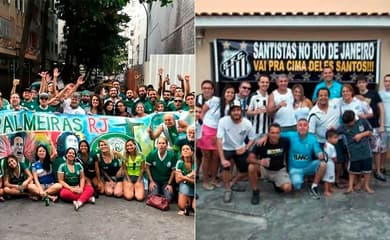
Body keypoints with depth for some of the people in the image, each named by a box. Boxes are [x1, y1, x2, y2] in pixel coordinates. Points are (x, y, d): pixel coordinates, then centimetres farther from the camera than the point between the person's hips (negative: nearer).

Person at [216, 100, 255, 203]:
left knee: (245, 171, 4)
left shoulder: (247, 123, -19)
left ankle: (233, 183, 36)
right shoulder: (223, 121, -28)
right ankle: (227, 190, -2)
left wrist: (245, 149, -21)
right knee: (226, 166, -27)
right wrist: (222, 159, -35)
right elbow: (219, 140, -29)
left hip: (240, 149, 3)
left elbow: (252, 139, -3)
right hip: (226, 149, -3)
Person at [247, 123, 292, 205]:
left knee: (287, 188, -23)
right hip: (265, 169, -1)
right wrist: (260, 162, -45)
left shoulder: (285, 142, -18)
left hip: (279, 170, 1)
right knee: (251, 167, -32)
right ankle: (255, 192, -10)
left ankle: (276, 183, 15)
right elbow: (250, 158, -26)